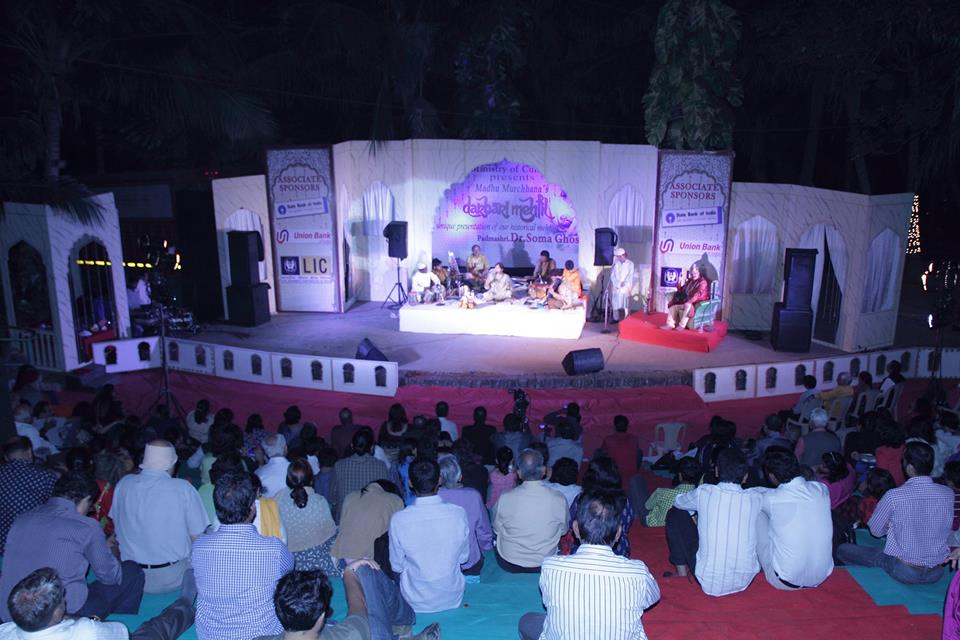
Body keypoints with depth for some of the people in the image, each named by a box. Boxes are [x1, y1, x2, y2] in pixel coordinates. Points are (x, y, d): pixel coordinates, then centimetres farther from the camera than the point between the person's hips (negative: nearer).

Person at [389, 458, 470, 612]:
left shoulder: (398, 520, -23)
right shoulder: (459, 513, -19)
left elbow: (397, 566, -8)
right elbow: (464, 557, -4)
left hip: (416, 603, -2)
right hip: (452, 600, 2)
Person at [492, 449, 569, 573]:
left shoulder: (504, 499, -21)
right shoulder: (559, 500, -20)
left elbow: (497, 529, -3)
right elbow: (563, 530, -1)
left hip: (508, 565, -1)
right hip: (543, 567, 1)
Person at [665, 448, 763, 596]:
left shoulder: (704, 492, -11)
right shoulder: (755, 498, -7)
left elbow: (678, 502, 10)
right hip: (745, 581, 3)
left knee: (675, 514, 12)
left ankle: (682, 574, 20)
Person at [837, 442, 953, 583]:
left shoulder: (894, 496, -20)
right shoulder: (948, 493, -8)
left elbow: (876, 531, -4)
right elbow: (947, 531, 9)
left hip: (904, 572, -5)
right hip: (937, 573, 5)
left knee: (842, 550, 6)